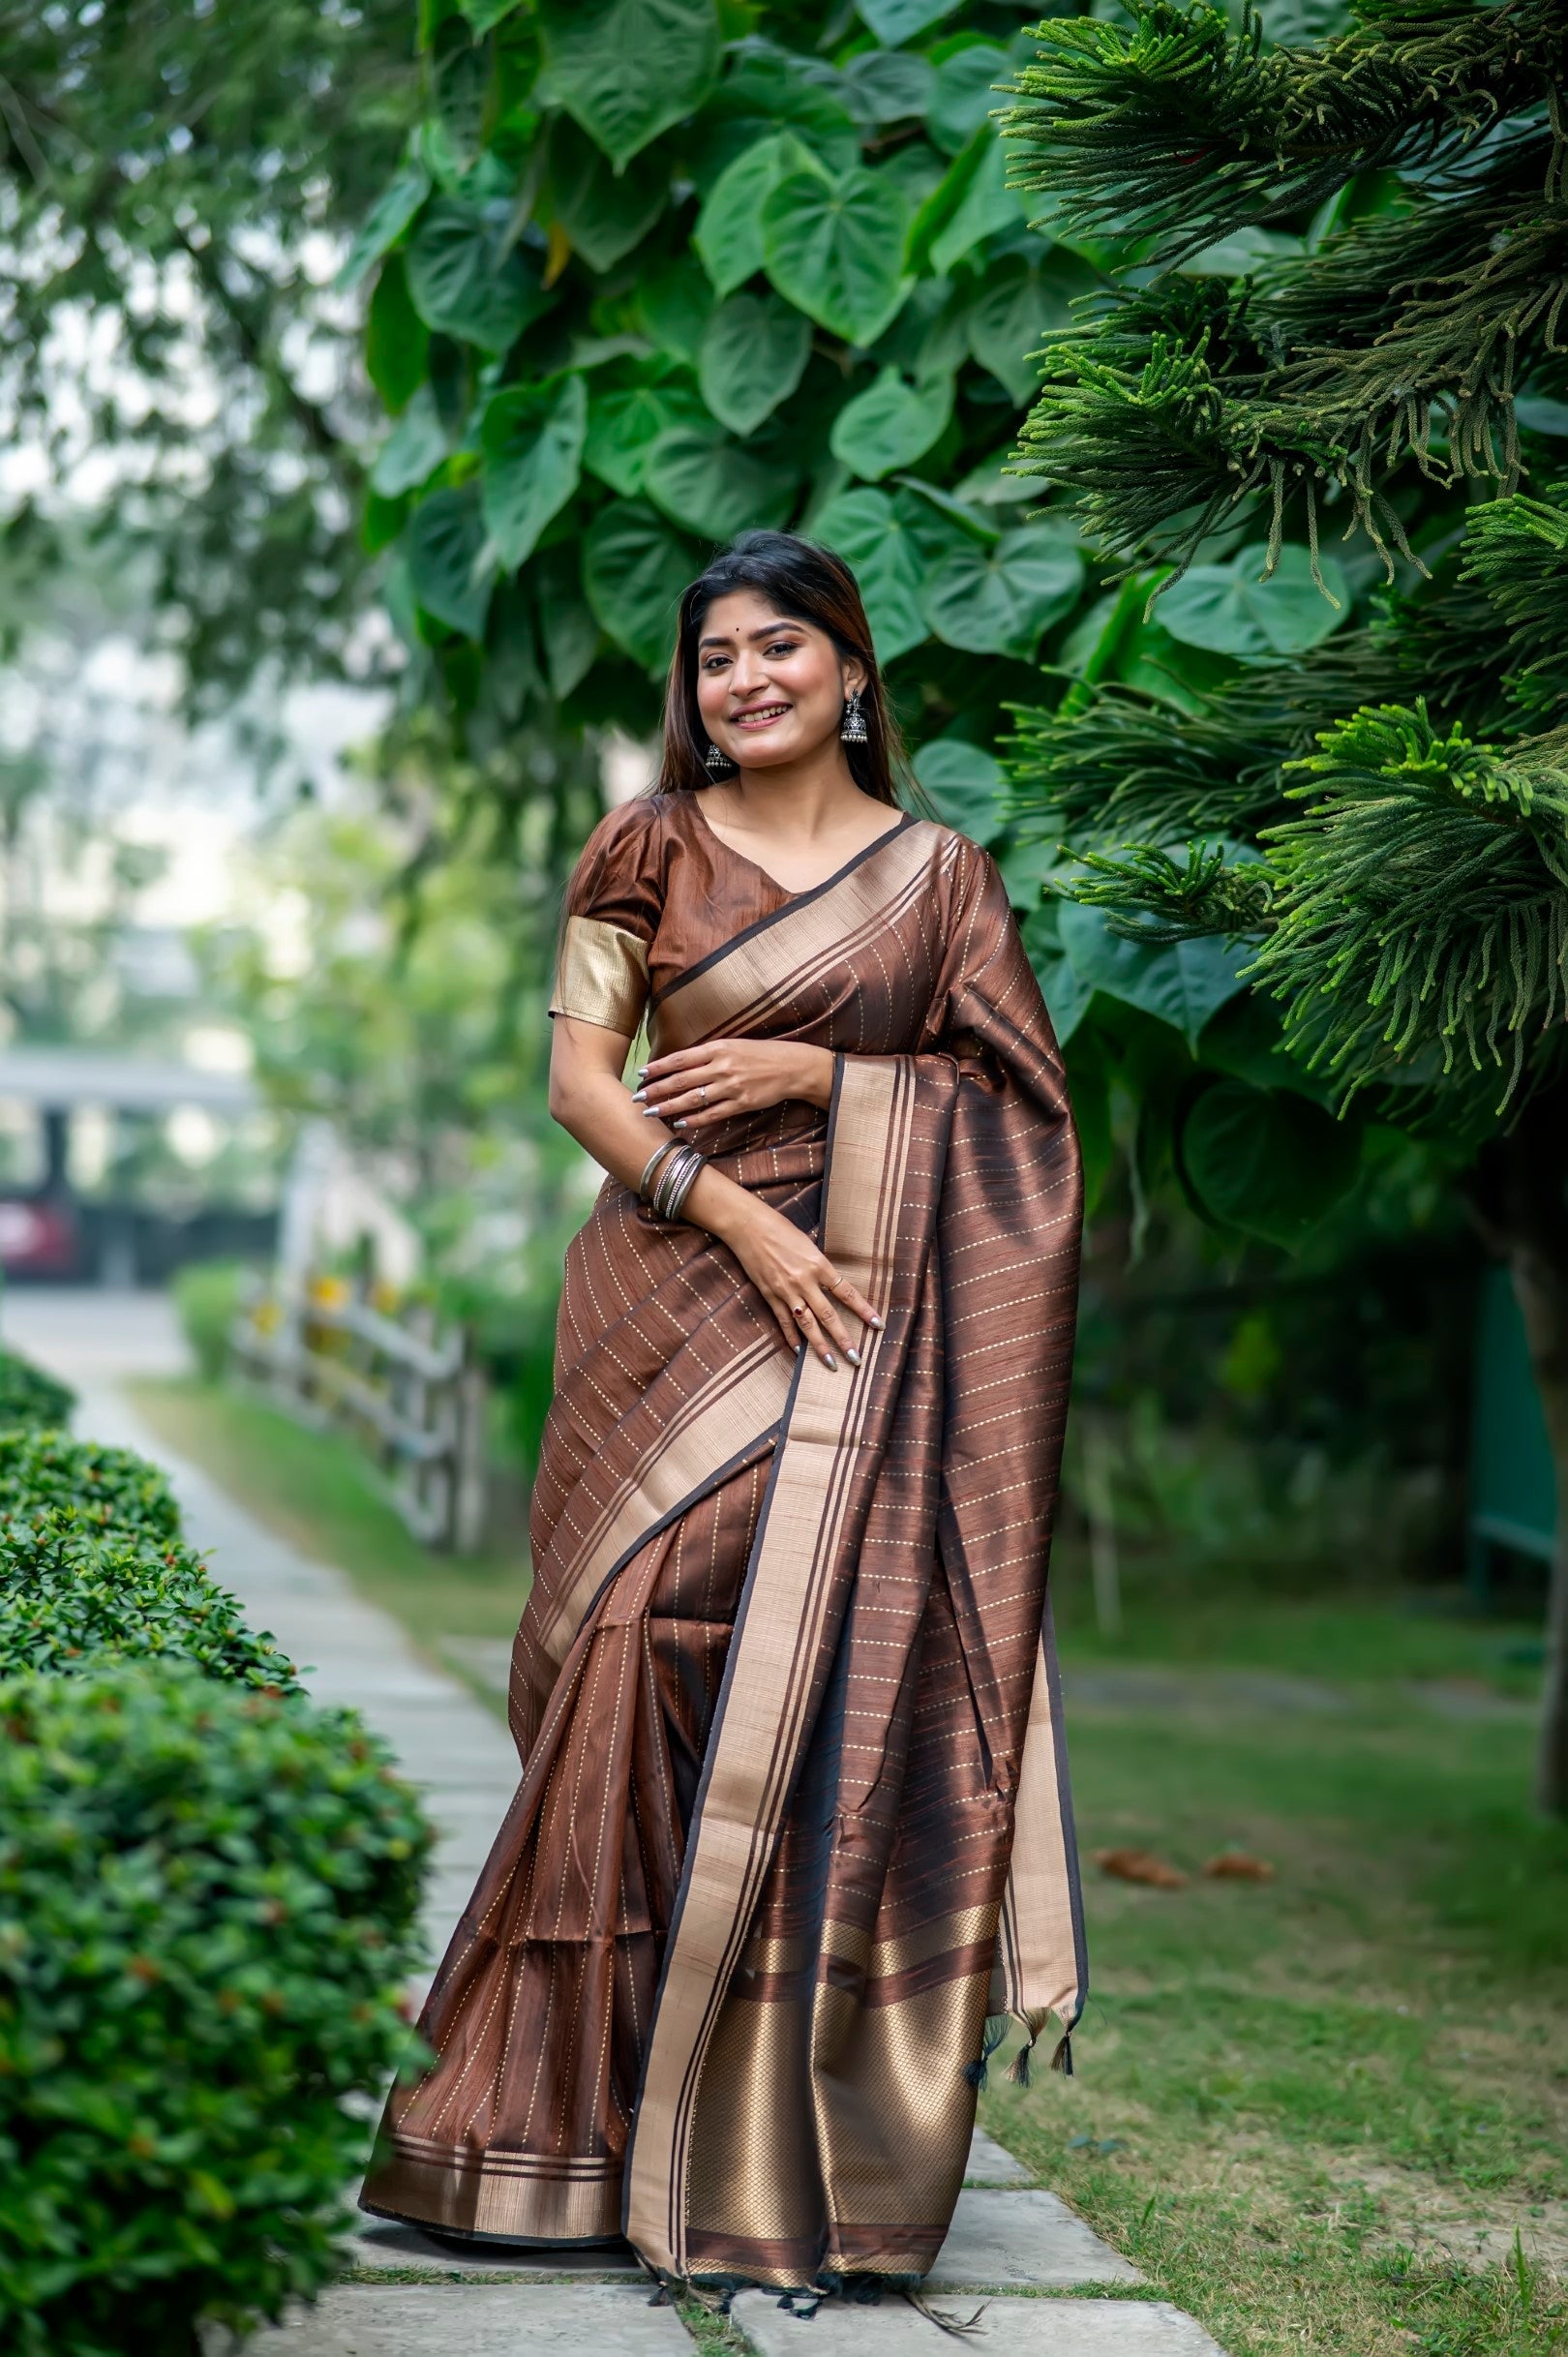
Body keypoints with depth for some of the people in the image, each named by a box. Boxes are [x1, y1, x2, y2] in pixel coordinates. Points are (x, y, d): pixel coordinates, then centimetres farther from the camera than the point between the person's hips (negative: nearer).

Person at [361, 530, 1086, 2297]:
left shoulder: (935, 874, 10)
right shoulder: (650, 853, 6)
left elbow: (1012, 1092, 6)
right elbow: (578, 1076, 0)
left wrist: (815, 1073, -7)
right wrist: (738, 1215, -13)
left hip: (874, 1328, 1)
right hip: (681, 1296, -1)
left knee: (843, 1675, -5)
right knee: (662, 1656, -8)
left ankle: (807, 2131, 3)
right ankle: (606, 2110, 1)